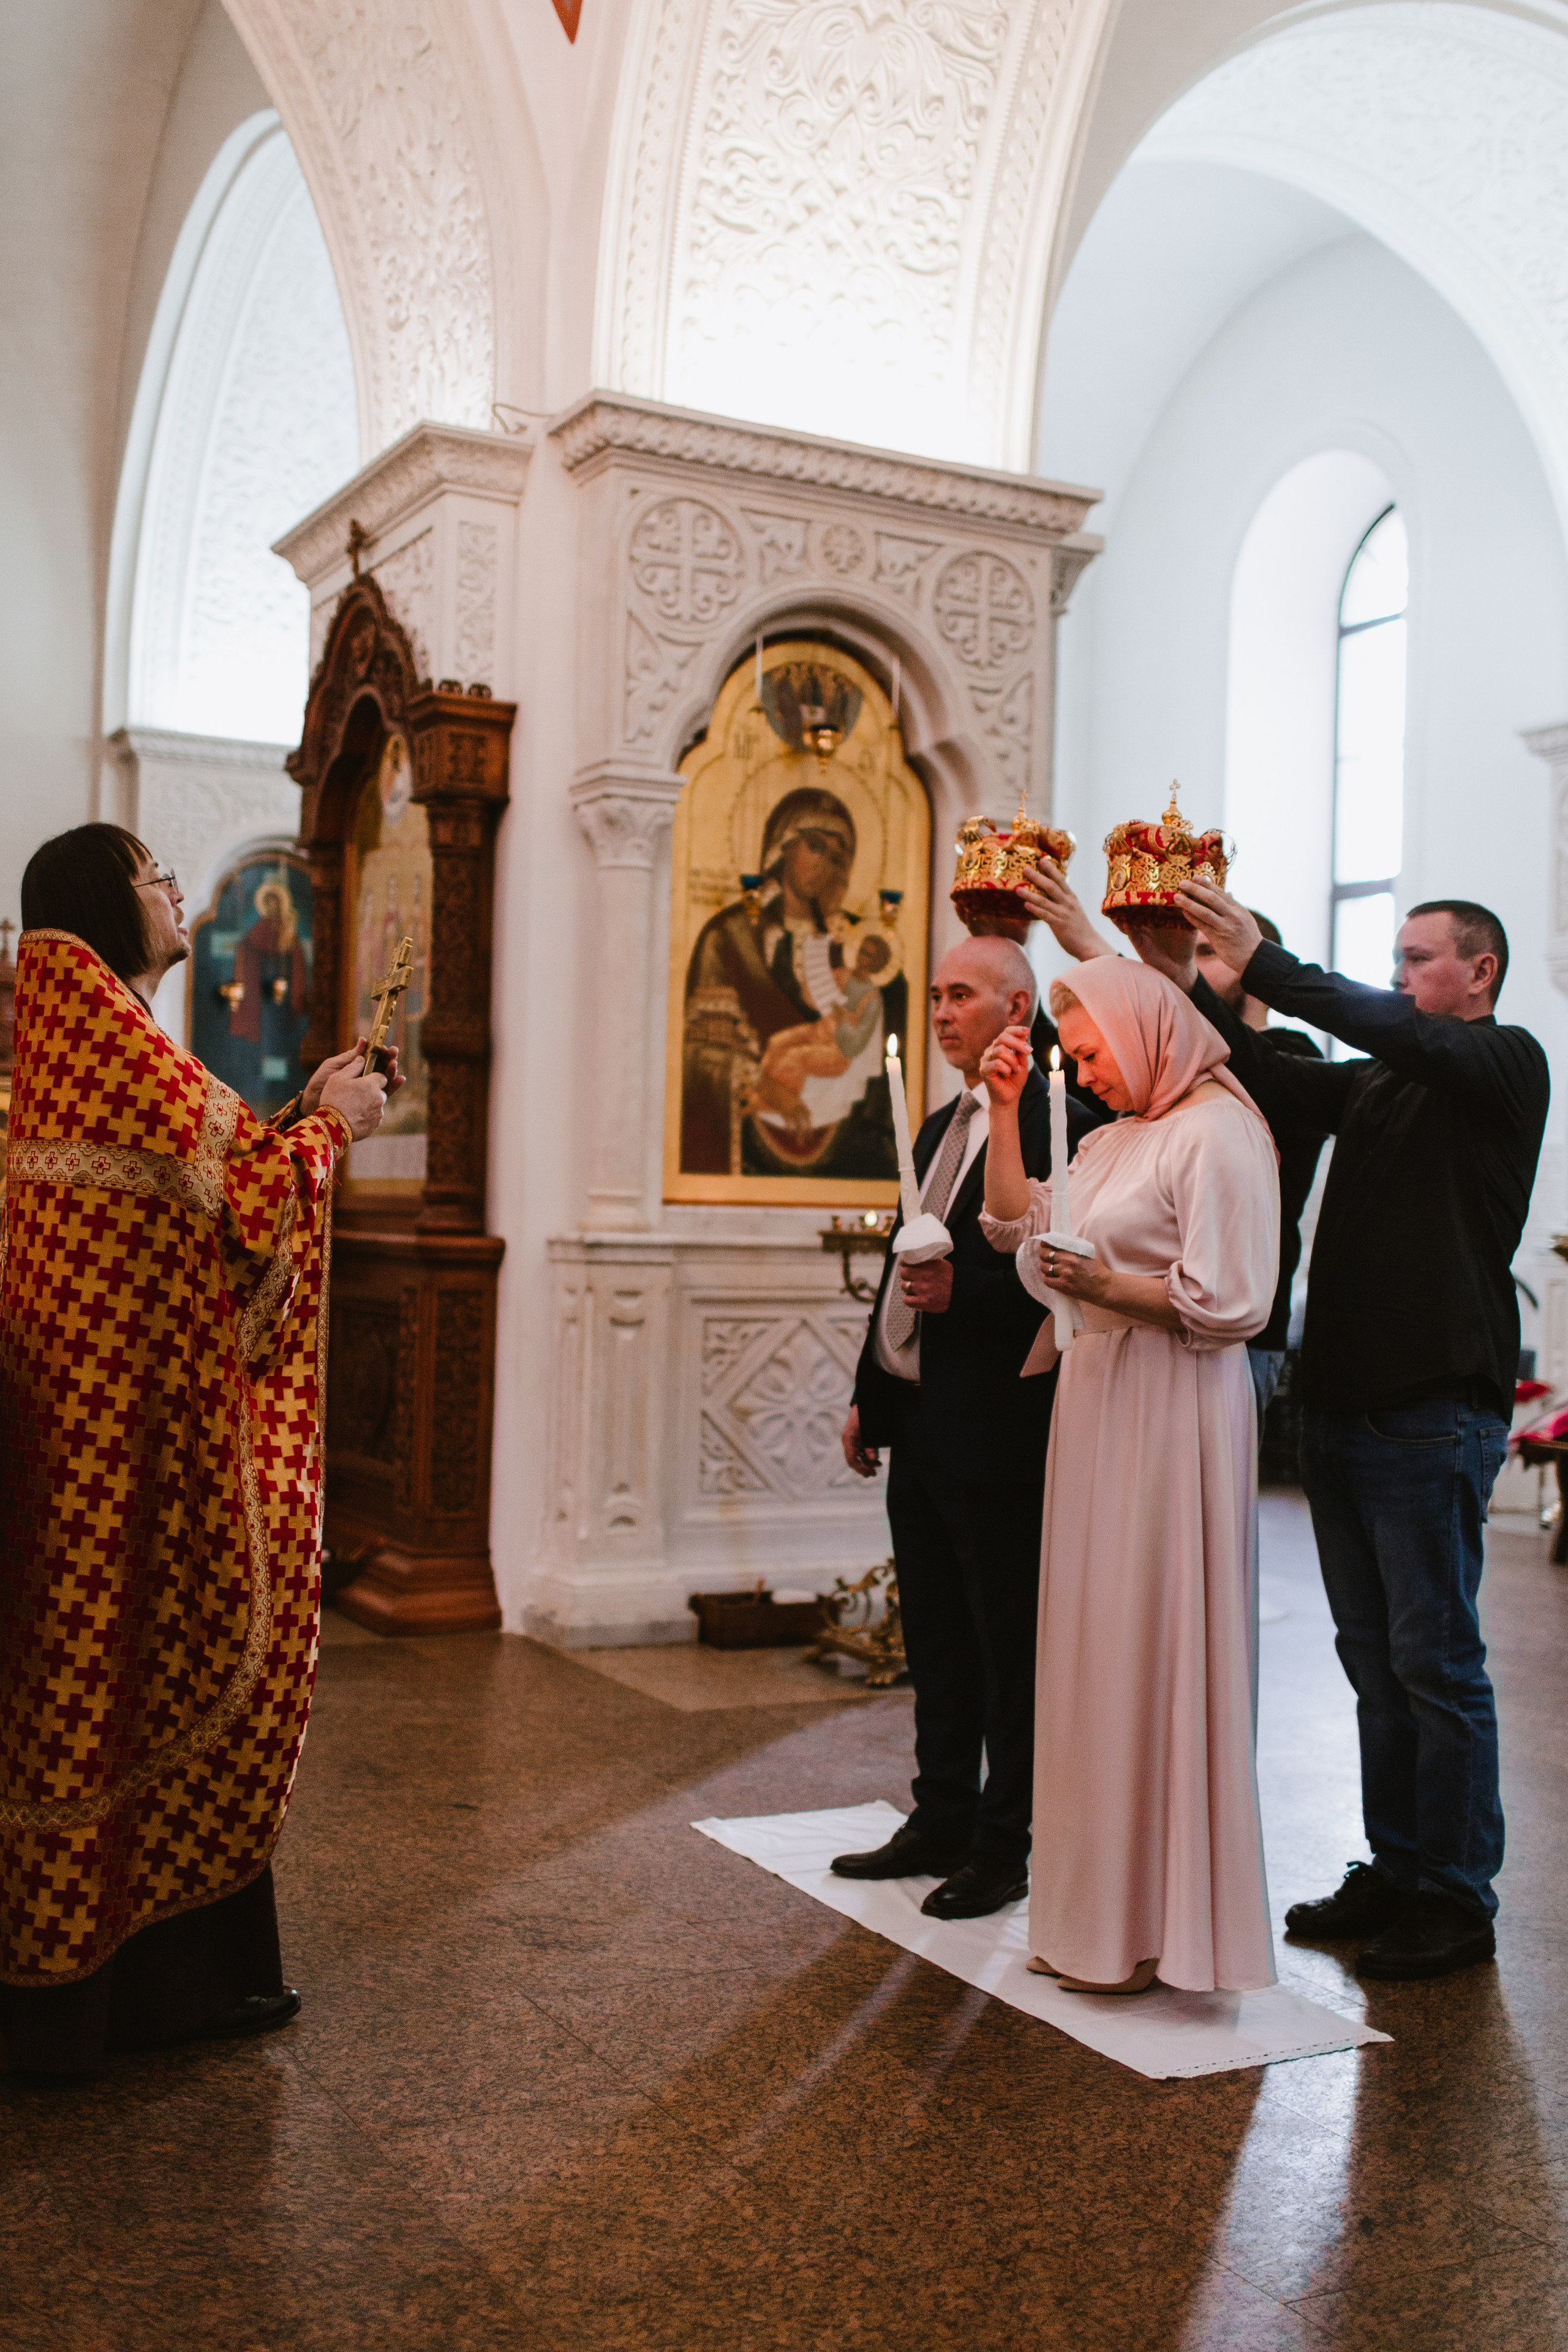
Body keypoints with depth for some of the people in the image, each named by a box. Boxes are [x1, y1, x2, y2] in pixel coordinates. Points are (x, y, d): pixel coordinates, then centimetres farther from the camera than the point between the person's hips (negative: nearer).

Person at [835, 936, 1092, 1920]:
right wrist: (870, 1396, 19)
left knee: (1007, 1646, 4)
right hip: (918, 1423, 9)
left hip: (994, 1426, -9)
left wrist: (963, 1292, -26)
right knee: (937, 1642, 17)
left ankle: (1004, 1848, 16)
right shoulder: (940, 1127, 17)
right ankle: (941, 1825, 30)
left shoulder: (1057, 1125, -12)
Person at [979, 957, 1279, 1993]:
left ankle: (1161, 1926, 10)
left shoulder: (1218, 1131, -12)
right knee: (1096, 1653, 13)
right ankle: (1102, 1908, 24)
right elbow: (1019, 1226, 16)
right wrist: (1006, 1109, 11)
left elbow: (1231, 1304, -17)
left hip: (1172, 1412, -9)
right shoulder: (1115, 1137, 15)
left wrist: (1105, 1286, -15)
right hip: (1099, 1400, 9)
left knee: (1150, 1652, -3)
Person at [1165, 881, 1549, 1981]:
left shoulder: (1507, 1064, -3)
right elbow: (1272, 1079, 6)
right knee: (1374, 1658, 13)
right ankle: (1395, 1875, 25)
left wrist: (1263, 965, -24)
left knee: (1435, 1660, 0)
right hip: (1343, 1402, 7)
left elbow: (1399, 1034, -21)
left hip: (1436, 1413, -7)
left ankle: (1458, 1900, 12)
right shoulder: (1376, 1084, 18)